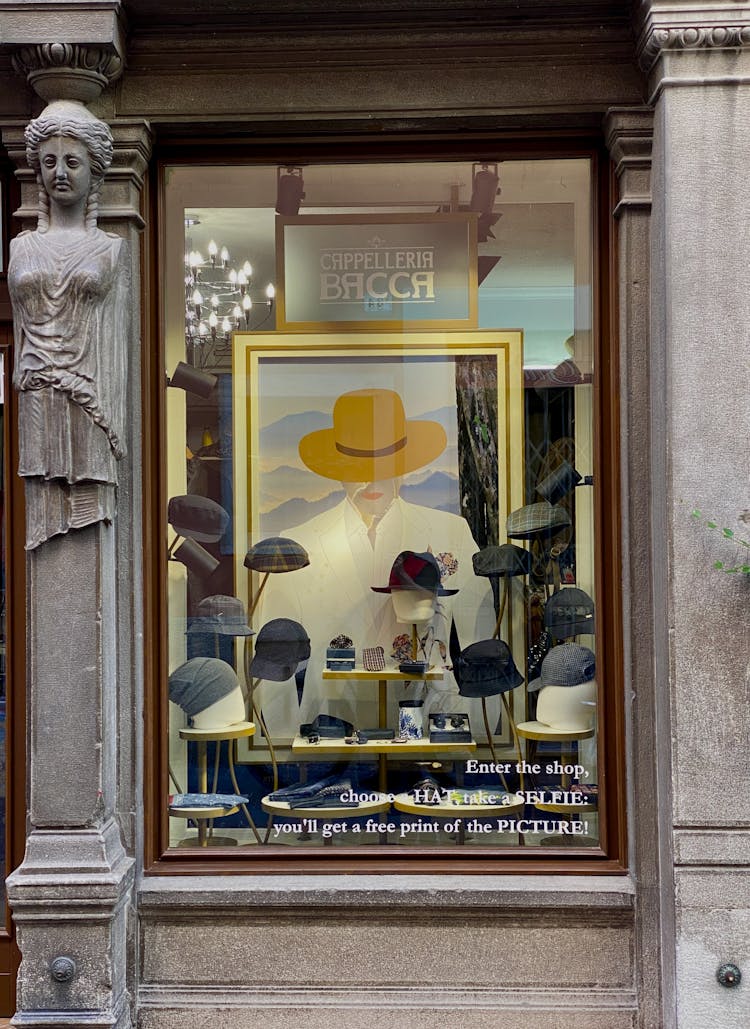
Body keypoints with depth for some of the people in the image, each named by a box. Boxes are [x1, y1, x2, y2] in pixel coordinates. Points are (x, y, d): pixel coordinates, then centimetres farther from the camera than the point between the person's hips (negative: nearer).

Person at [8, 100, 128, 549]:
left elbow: (116, 340, 4)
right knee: (42, 509, -1)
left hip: (90, 400, -1)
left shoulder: (112, 248, 8)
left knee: (90, 521, -2)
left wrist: (113, 422, -2)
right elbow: (16, 331, 15)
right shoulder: (21, 247, 13)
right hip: (35, 402, 2)